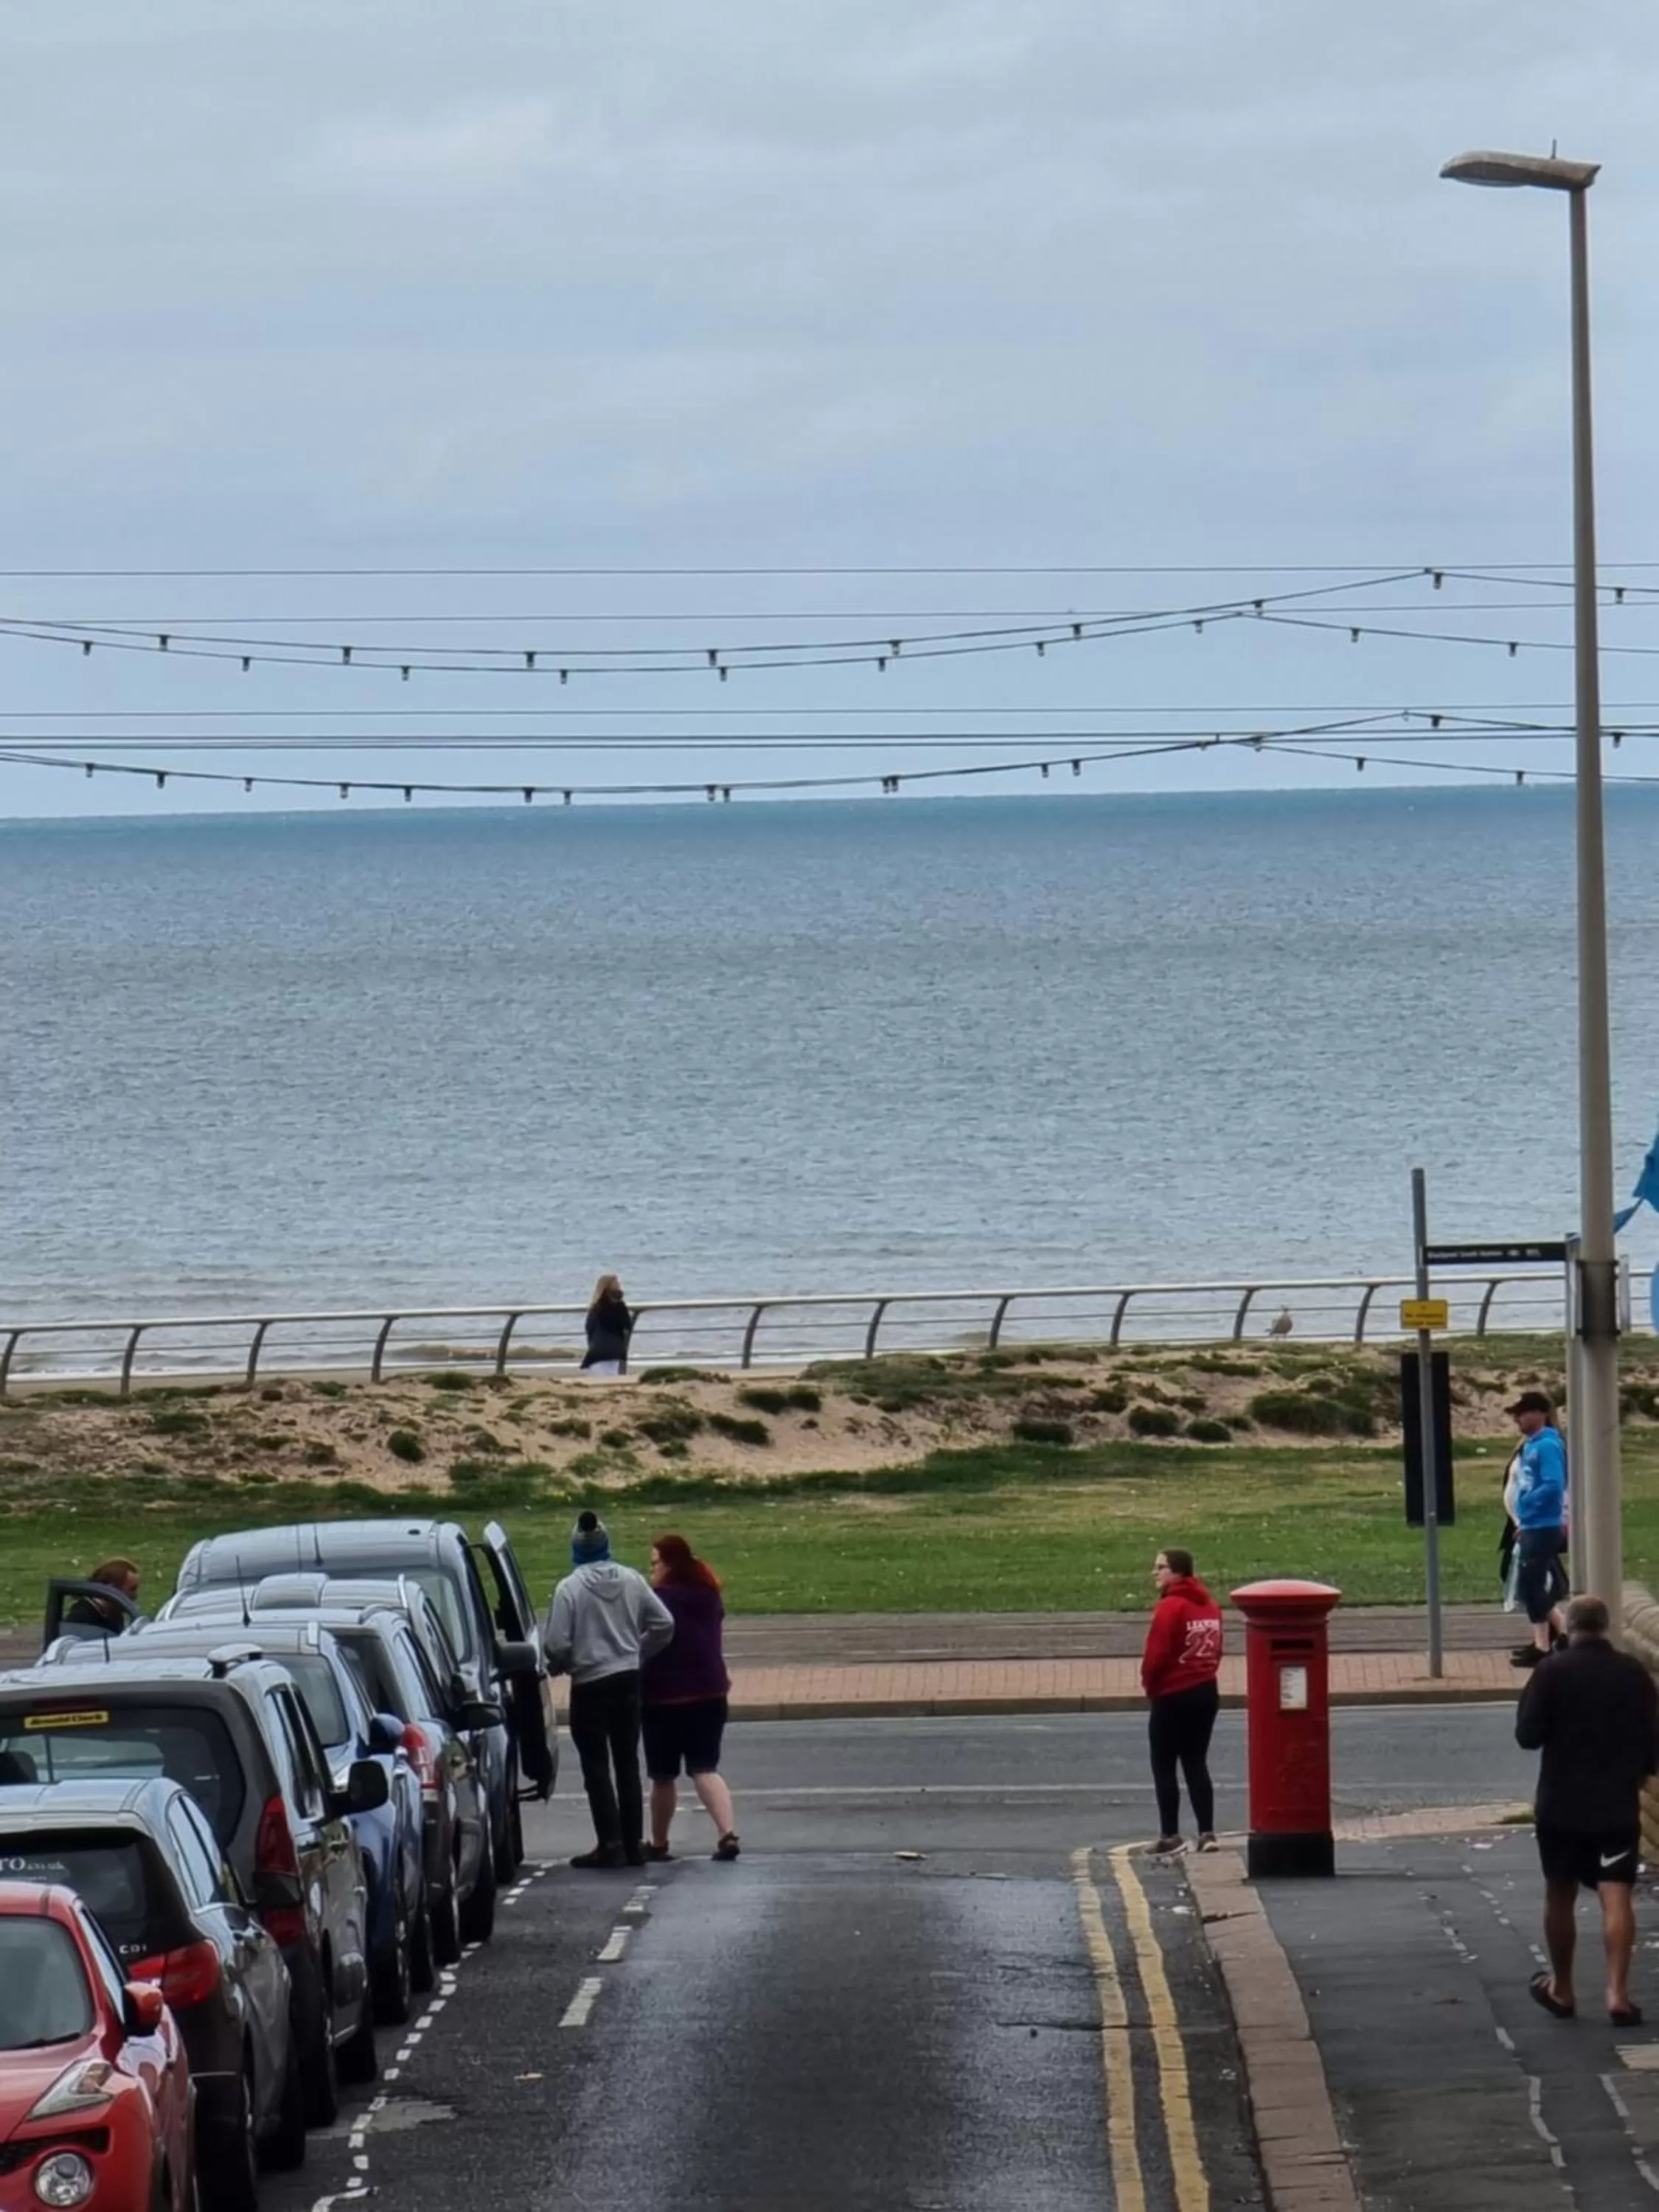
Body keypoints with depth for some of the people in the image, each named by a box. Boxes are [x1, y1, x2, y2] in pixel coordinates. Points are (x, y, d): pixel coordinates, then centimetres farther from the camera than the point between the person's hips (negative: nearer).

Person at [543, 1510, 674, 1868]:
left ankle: (610, 1844, -4)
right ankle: (633, 1844, 14)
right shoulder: (632, 1581, -1)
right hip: (628, 1679, 4)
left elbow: (557, 1645, -16)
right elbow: (664, 1623, 1)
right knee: (627, 1764, 12)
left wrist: (559, 1666, 6)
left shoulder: (570, 1588, -14)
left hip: (590, 1685, -4)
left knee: (596, 1766, 2)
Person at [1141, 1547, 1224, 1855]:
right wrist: (1204, 1676, 16)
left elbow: (1156, 1654, -19)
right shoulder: (1209, 1605, 8)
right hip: (1206, 1693, 7)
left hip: (1173, 1697, -7)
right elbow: (1216, 1649, 12)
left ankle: (1170, 1834, 2)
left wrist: (1150, 1685, -3)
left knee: (1164, 1766, 3)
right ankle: (1207, 1832, 5)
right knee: (1197, 1763, 12)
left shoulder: (1170, 1607, -17)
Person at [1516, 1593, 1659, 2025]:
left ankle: (1562, 1989, 25)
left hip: (1562, 1803, -1)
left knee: (1560, 1895, 14)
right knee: (1616, 1896, -3)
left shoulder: (1553, 1672, -10)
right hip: (1619, 1804, 1)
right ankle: (1618, 1992, -15)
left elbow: (1528, 1736, -11)